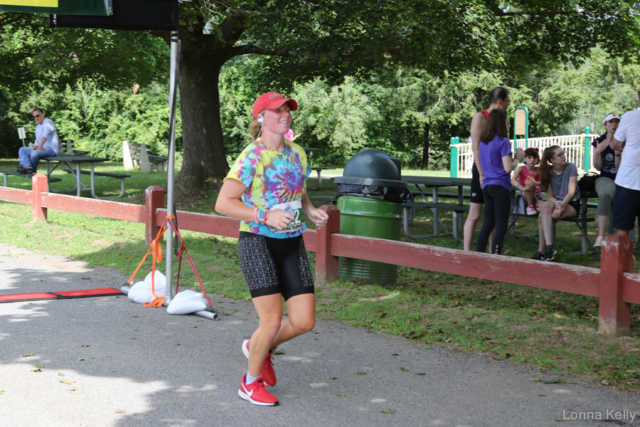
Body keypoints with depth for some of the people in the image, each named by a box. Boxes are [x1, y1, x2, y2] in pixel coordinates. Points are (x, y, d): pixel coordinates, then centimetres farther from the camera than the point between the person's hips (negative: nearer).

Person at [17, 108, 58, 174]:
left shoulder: (48, 122, -8)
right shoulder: (38, 126, 22)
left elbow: (45, 135, -25)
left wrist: (40, 147, -32)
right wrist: (33, 148, 1)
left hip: (51, 149, -10)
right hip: (41, 148, 10)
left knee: (34, 153, -35)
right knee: (22, 150, 3)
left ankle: (33, 170, -9)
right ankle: (27, 166, -25)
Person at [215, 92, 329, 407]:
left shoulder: (296, 153, 10)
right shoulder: (251, 157, -11)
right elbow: (223, 203, -15)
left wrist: (311, 211, 2)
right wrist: (265, 216, -24)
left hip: (292, 244, 6)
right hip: (257, 243, -6)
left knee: (304, 321, -1)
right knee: (272, 320, -9)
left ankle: (258, 347, 30)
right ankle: (251, 383, 17)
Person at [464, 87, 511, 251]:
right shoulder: (480, 117, -7)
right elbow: (476, 147, -13)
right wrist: (482, 174, -18)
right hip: (482, 170, -7)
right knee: (475, 215, -6)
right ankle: (466, 253, -4)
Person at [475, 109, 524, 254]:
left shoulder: (483, 142, 11)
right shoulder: (503, 141, -11)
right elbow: (508, 168, -15)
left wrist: (513, 157, 20)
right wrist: (517, 158, 2)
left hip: (487, 186, 7)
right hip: (500, 186, -7)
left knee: (487, 224, 14)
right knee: (501, 227, -4)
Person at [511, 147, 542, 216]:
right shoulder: (521, 169, -5)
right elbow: (513, 180, -22)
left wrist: (536, 183, -42)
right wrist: (523, 188, -39)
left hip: (536, 195, 2)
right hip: (524, 195, -2)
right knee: (530, 184, -30)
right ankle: (530, 206, -20)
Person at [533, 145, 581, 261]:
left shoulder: (571, 167, -5)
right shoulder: (548, 171, 3)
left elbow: (571, 192, -14)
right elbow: (550, 196, -2)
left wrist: (560, 207, -27)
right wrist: (557, 204, -23)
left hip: (571, 205, -3)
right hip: (555, 202, 4)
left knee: (543, 215, -31)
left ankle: (541, 251, -31)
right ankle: (549, 247, -35)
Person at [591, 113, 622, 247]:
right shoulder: (599, 142, 7)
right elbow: (598, 167, 3)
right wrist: (597, 152, -14)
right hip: (605, 179, 0)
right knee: (605, 194, -36)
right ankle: (600, 236, -44)